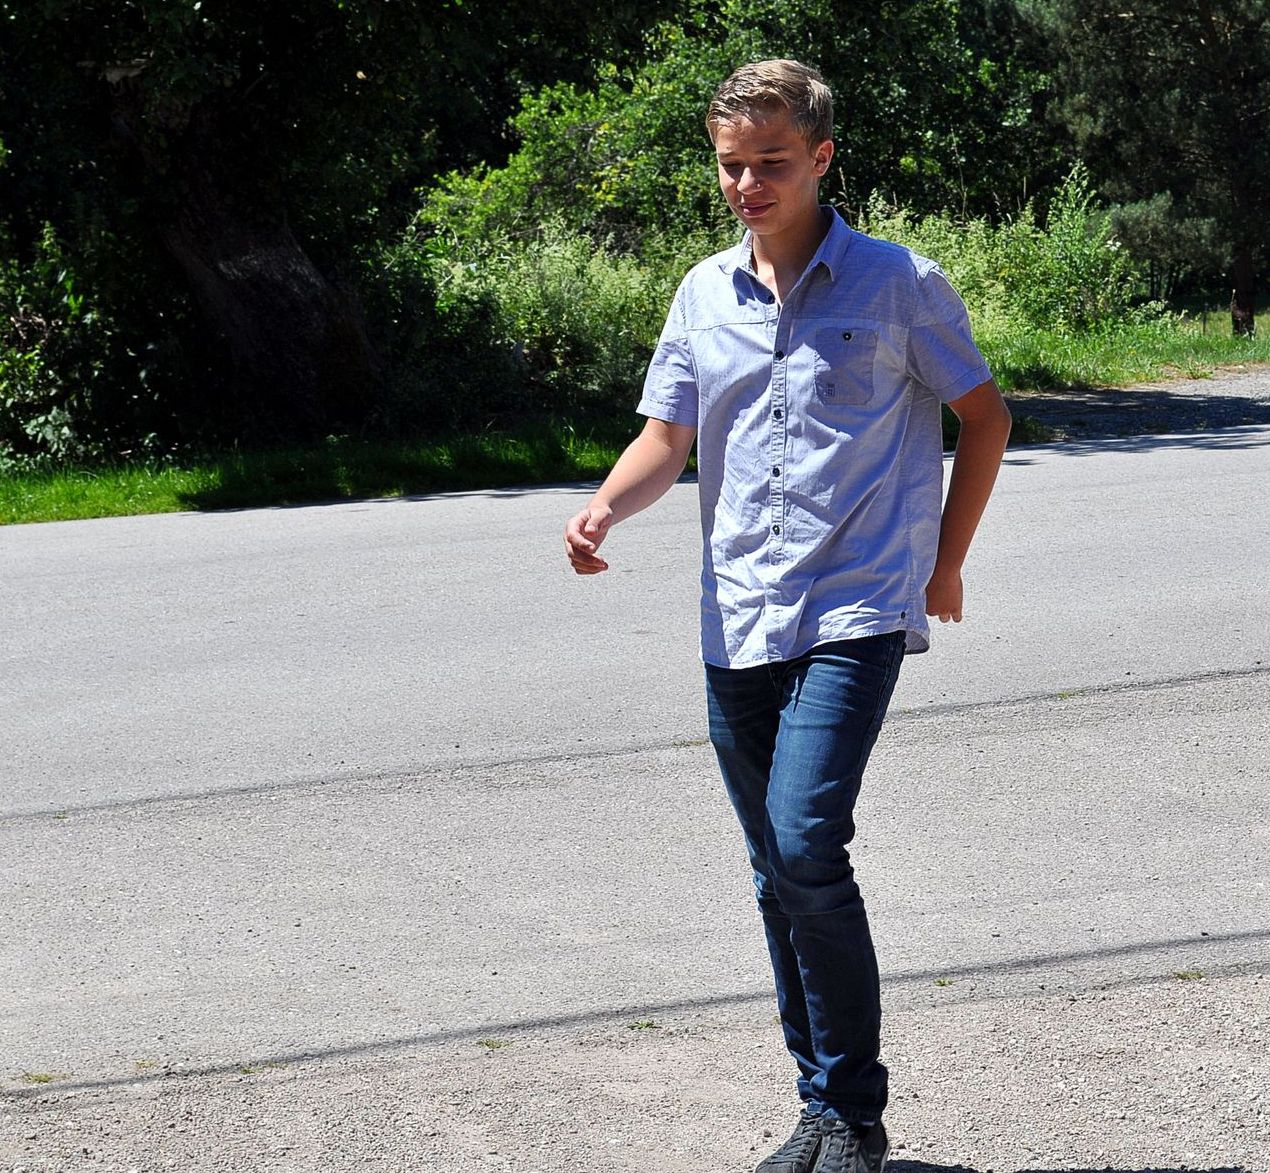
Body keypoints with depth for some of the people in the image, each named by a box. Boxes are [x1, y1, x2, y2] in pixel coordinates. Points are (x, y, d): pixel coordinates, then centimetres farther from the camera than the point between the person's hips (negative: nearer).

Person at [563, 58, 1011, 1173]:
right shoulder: (704, 294, 10)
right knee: (780, 873, 10)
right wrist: (605, 506, -7)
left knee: (806, 847, -20)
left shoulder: (897, 284, -3)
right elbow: (668, 437, 14)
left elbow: (984, 414, 6)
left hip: (855, 615, -5)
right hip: (738, 621, 6)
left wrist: (945, 563, 6)